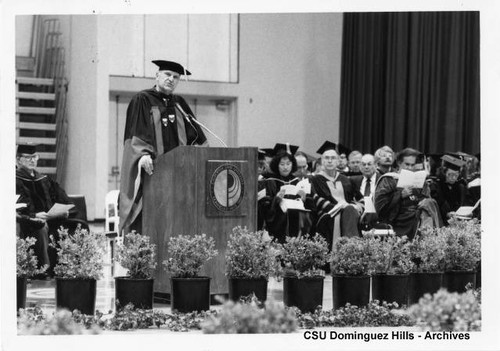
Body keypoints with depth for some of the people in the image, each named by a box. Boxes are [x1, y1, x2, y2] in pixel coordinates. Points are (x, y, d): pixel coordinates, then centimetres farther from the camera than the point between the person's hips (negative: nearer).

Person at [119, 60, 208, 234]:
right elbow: (136, 131, -10)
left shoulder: (179, 104, 18)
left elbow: (194, 134, 16)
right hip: (152, 168, -5)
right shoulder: (142, 100, 1)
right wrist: (143, 154, -25)